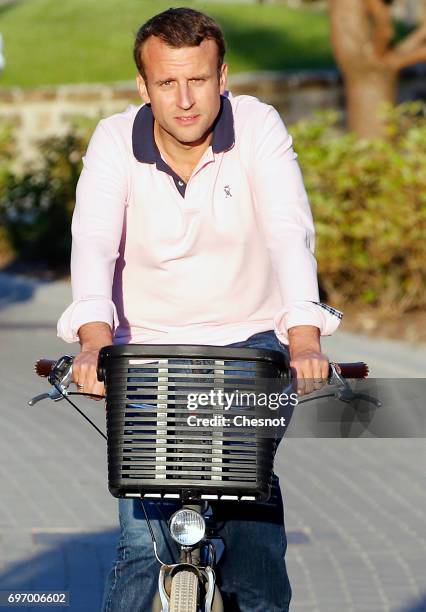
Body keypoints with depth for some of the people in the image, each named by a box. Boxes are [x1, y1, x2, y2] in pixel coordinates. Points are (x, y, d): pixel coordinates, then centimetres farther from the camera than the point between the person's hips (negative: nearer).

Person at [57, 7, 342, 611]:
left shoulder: (258, 126, -10)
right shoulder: (116, 141, -9)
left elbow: (289, 232, -22)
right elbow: (94, 241, -21)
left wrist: (305, 336, -38)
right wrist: (94, 339, -39)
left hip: (249, 340, 0)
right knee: (143, 538, -11)